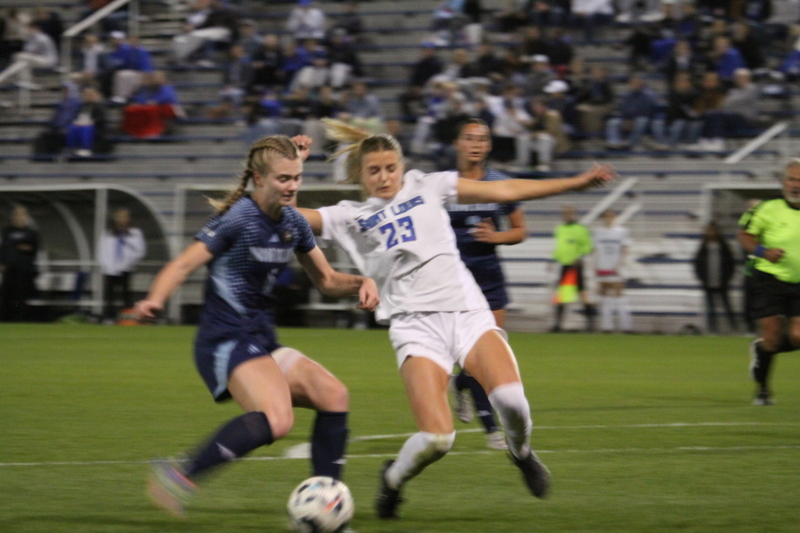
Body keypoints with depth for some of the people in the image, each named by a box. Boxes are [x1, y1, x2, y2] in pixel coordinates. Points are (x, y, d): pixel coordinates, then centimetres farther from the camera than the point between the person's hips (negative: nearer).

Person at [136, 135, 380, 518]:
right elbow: (183, 265, -16)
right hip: (225, 342, -8)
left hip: (262, 344, 8)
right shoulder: (238, 218, -11)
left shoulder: (292, 223, 11)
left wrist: (361, 283, 0)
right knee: (277, 420, -29)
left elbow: (327, 280, 21)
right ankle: (180, 475, -22)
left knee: (332, 394, -4)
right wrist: (155, 299, -36)